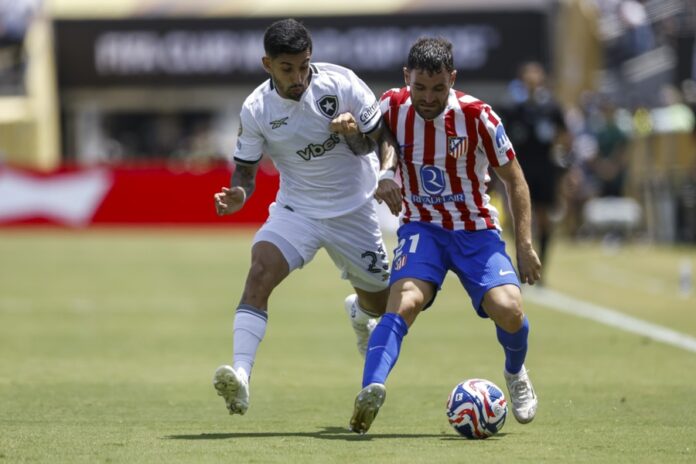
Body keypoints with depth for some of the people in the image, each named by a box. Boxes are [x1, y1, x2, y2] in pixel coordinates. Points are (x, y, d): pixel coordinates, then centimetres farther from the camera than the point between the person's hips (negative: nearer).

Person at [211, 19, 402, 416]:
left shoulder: (341, 84, -17)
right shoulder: (256, 110, -14)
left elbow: (382, 139, -6)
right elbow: (246, 169, -3)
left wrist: (354, 135, -29)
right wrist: (238, 194, -26)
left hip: (353, 210, 0)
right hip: (296, 208, 0)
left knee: (382, 302, 13)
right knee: (260, 272, -28)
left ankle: (360, 313, 54)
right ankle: (241, 376, -38)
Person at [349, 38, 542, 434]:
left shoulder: (476, 116, -15)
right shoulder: (392, 108, -10)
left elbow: (514, 179, -3)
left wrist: (525, 245, -6)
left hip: (476, 229, -1)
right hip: (422, 227, 1)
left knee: (508, 310, -21)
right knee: (405, 301, -29)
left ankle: (516, 373, 13)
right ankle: (371, 390, -45)